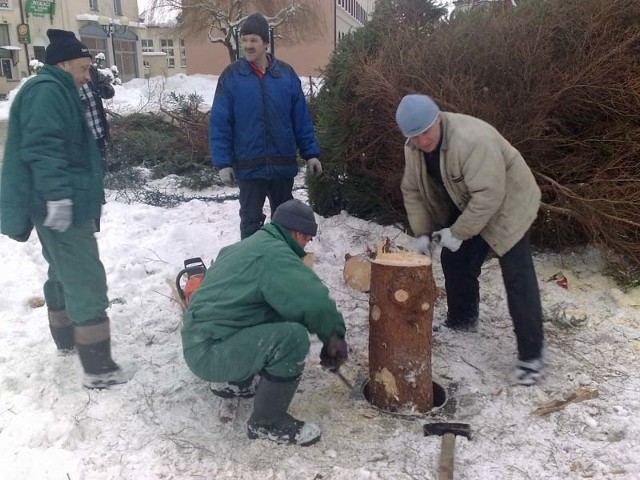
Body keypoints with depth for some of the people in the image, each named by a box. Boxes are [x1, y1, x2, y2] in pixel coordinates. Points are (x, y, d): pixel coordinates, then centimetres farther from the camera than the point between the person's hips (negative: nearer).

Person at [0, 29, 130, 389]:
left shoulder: (57, 91, 20)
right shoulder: (47, 90, -13)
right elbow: (42, 147, -25)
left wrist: (89, 188, 32)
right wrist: (58, 196, -31)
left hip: (68, 202, 11)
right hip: (62, 206, -11)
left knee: (64, 273, 22)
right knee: (87, 281, -11)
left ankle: (66, 337, 38)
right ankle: (99, 368, -8)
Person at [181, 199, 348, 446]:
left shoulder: (251, 244, 14)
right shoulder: (274, 253, -16)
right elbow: (315, 302, -28)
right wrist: (335, 337, -9)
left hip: (199, 339, 10)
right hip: (210, 351, -10)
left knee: (279, 317, 18)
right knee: (293, 337, -23)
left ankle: (234, 382, 27)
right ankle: (268, 422, -4)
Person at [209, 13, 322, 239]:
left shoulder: (286, 73, 0)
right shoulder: (231, 76, -5)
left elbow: (301, 118, 3)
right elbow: (219, 123, -5)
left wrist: (311, 153, 1)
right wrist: (223, 163, -9)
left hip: (284, 164, 2)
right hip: (249, 165, -2)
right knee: (251, 220, 9)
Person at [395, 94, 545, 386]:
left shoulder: (473, 140, -35)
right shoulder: (414, 148, -9)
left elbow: (488, 195, -35)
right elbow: (412, 190, 0)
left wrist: (458, 233, -28)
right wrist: (421, 231, -7)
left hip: (506, 205, -8)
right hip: (464, 207, 8)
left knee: (518, 278, -11)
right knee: (454, 261, 13)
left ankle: (531, 355, -4)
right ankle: (461, 321, 37)